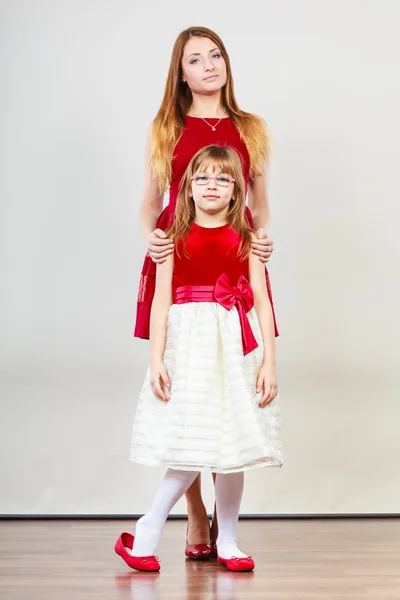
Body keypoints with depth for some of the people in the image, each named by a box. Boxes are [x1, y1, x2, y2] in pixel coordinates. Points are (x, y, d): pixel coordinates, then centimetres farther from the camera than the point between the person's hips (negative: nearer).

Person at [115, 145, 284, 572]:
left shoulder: (245, 239, 7)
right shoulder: (175, 238, 4)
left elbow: (261, 301, 4)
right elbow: (162, 301, 0)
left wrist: (269, 362, -2)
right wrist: (156, 360, -8)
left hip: (235, 346, 2)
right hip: (188, 344, -2)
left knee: (232, 445, 5)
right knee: (193, 444, -7)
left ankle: (227, 541, 17)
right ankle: (148, 533, 8)